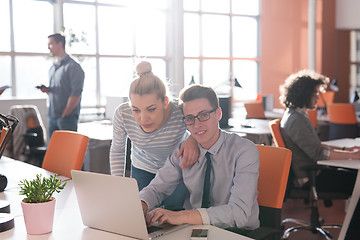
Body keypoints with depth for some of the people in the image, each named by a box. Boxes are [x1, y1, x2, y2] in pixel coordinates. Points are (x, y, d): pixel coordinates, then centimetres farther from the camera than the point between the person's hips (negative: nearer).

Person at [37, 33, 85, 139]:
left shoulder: (72, 66, -8)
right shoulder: (52, 68, 18)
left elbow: (76, 94, -15)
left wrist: (64, 115, -16)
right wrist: (46, 90, 2)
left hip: (67, 117, -8)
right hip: (52, 116, 8)